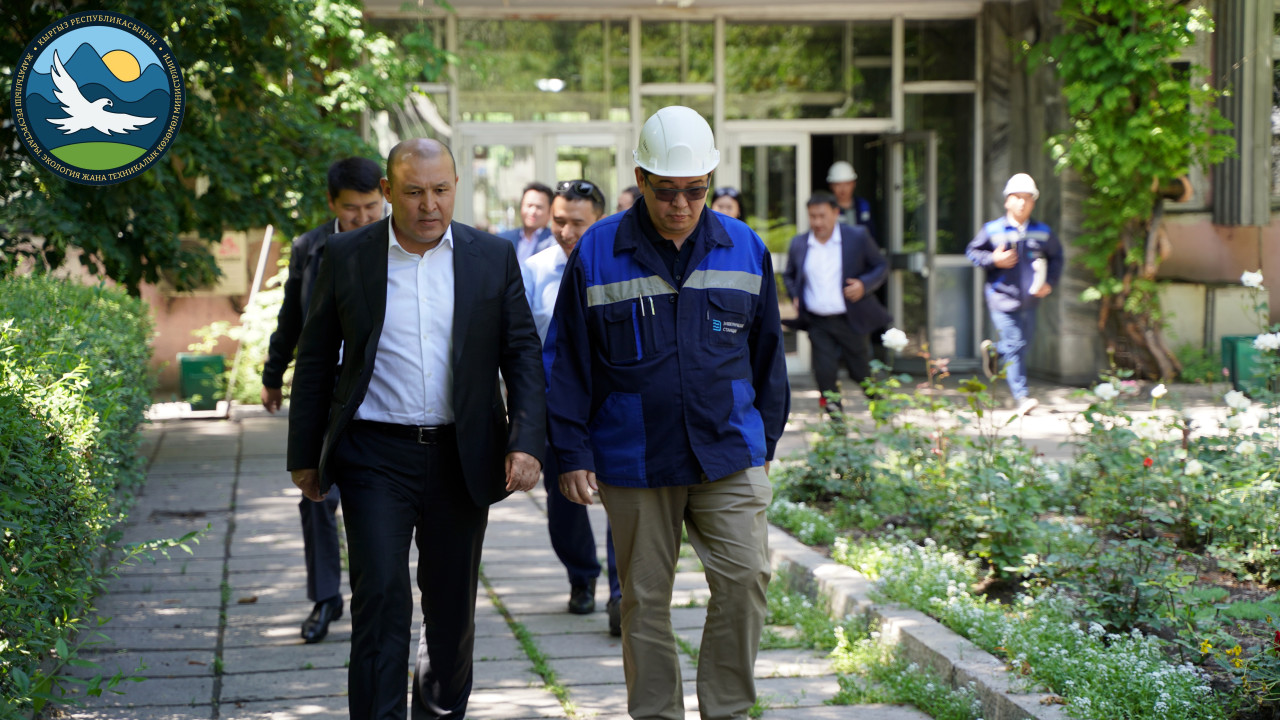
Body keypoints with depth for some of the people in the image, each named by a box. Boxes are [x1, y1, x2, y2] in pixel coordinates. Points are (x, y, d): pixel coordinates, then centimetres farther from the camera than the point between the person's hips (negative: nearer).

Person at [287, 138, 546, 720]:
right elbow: (315, 360, 6)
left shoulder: (494, 258, 2)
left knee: (453, 602, 13)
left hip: (461, 458, 2)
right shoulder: (346, 257, 0)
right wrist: (305, 454, 6)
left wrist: (527, 441, -10)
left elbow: (523, 355, 2)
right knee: (381, 596, -12)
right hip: (375, 457, -2)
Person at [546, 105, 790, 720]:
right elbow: (567, 362, 1)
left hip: (728, 456, 1)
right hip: (634, 461, -1)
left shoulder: (744, 248, 5)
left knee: (745, 577, -10)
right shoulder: (597, 254, -2)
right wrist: (572, 454, -3)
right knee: (644, 600, 6)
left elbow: (766, 353, 15)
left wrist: (764, 440, 16)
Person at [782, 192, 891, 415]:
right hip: (817, 323, 2)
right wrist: (795, 296, 1)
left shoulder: (857, 237, -3)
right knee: (824, 375, -4)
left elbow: (881, 266, 3)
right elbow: (789, 275, 21)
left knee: (861, 373, 7)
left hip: (849, 321, -2)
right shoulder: (798, 244, 5)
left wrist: (864, 285, -15)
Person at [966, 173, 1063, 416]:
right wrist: (993, 260, -14)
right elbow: (972, 252, 4)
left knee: (1025, 343, 14)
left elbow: (1056, 256, 18)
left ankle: (993, 352, 42)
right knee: (1014, 346, -7)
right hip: (1002, 299, -4)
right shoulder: (993, 230, -5)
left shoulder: (1042, 233, 3)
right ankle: (1021, 396, -3)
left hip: (1029, 300, 5)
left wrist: (1050, 282, 5)